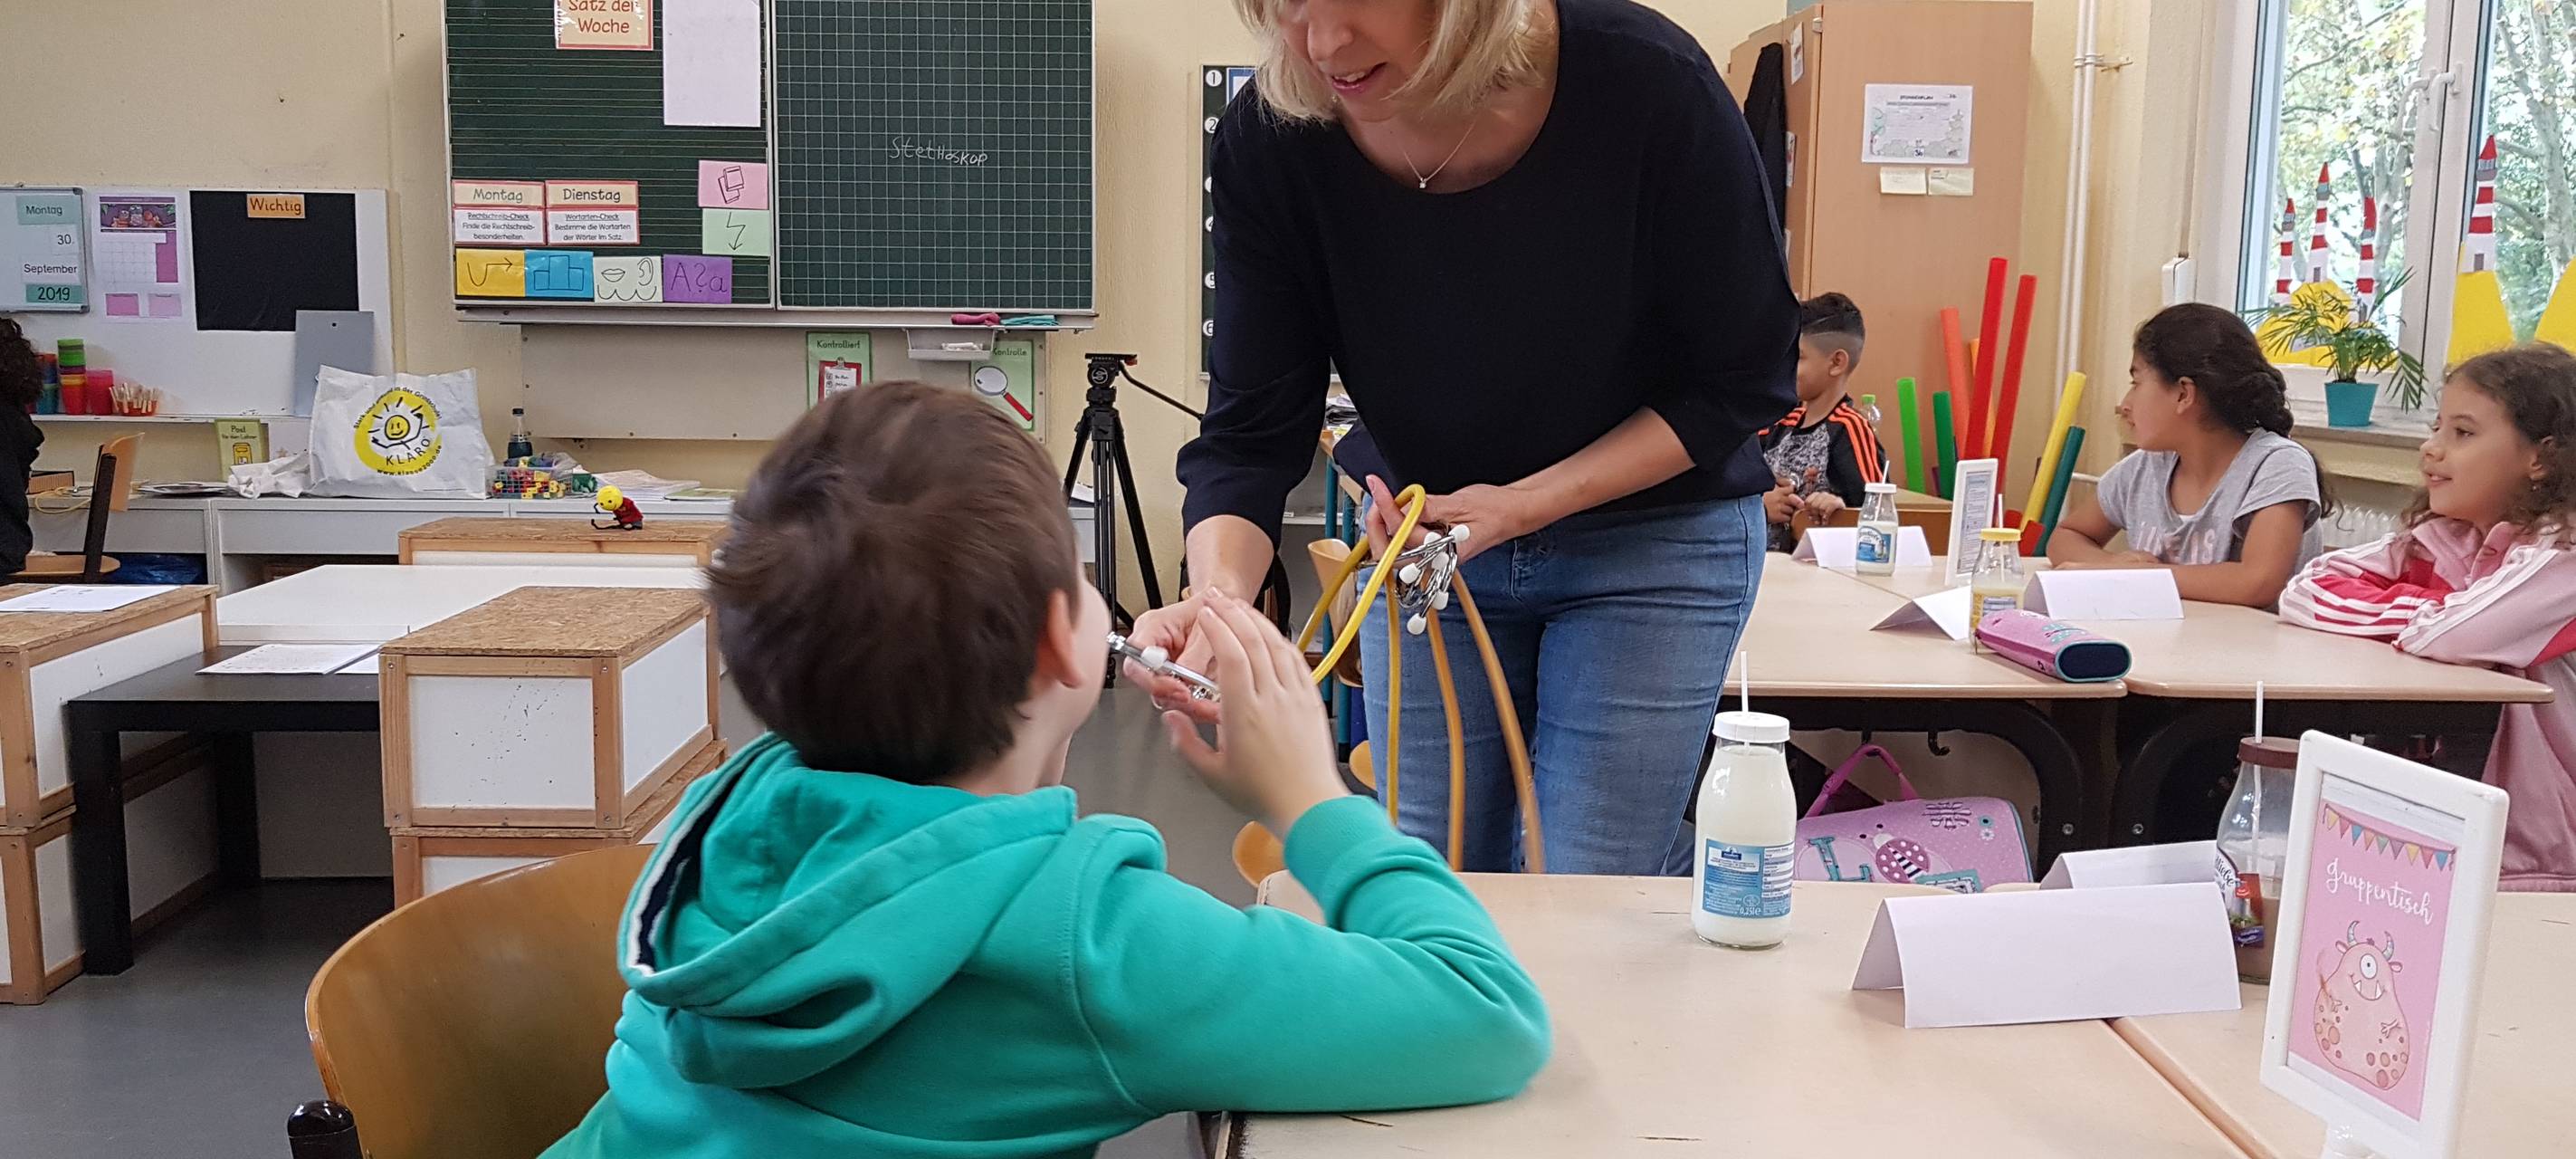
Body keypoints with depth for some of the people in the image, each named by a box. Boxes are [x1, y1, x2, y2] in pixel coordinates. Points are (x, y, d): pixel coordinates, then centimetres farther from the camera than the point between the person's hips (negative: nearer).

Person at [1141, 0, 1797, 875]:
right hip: (1427, 538, 3)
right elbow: (1250, 432, -15)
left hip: (1655, 534, -2)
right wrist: (1217, 596, -36)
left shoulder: (1647, 84, -25)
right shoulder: (1270, 142, -18)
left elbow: (1745, 382, -14)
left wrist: (1523, 503, -23)